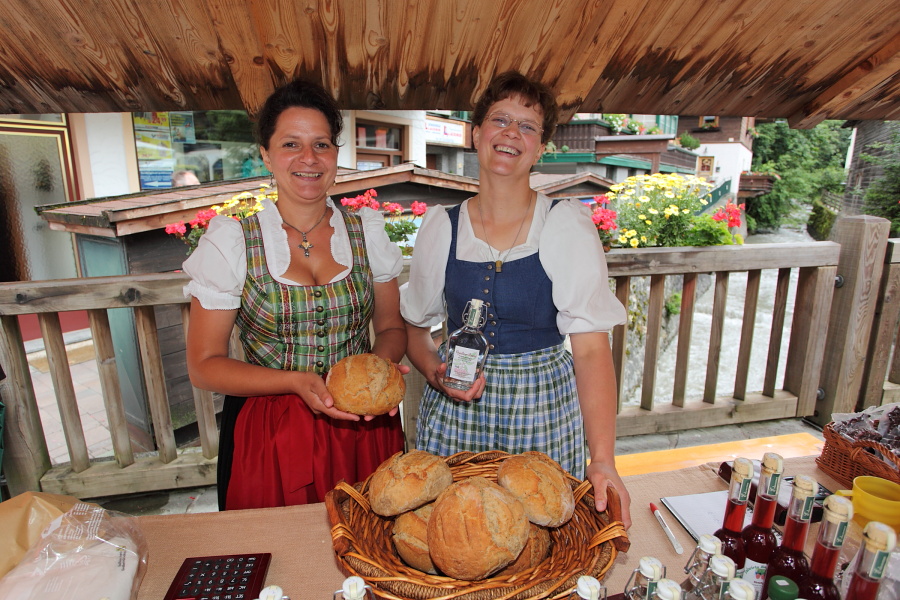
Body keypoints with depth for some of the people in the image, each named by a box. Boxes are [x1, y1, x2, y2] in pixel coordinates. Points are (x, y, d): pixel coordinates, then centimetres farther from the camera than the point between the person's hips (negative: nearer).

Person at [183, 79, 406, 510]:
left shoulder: (367, 232, 1)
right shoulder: (230, 242, -6)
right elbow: (204, 365, -5)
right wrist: (295, 382, -19)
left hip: (362, 432, 2)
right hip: (269, 437, -2)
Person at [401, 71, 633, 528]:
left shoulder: (568, 225, -9)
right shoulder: (441, 226, -1)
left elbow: (591, 347, -14)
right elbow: (415, 326, 8)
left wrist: (602, 460, -23)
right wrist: (435, 371, -13)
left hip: (543, 413, -1)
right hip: (454, 413, 2)